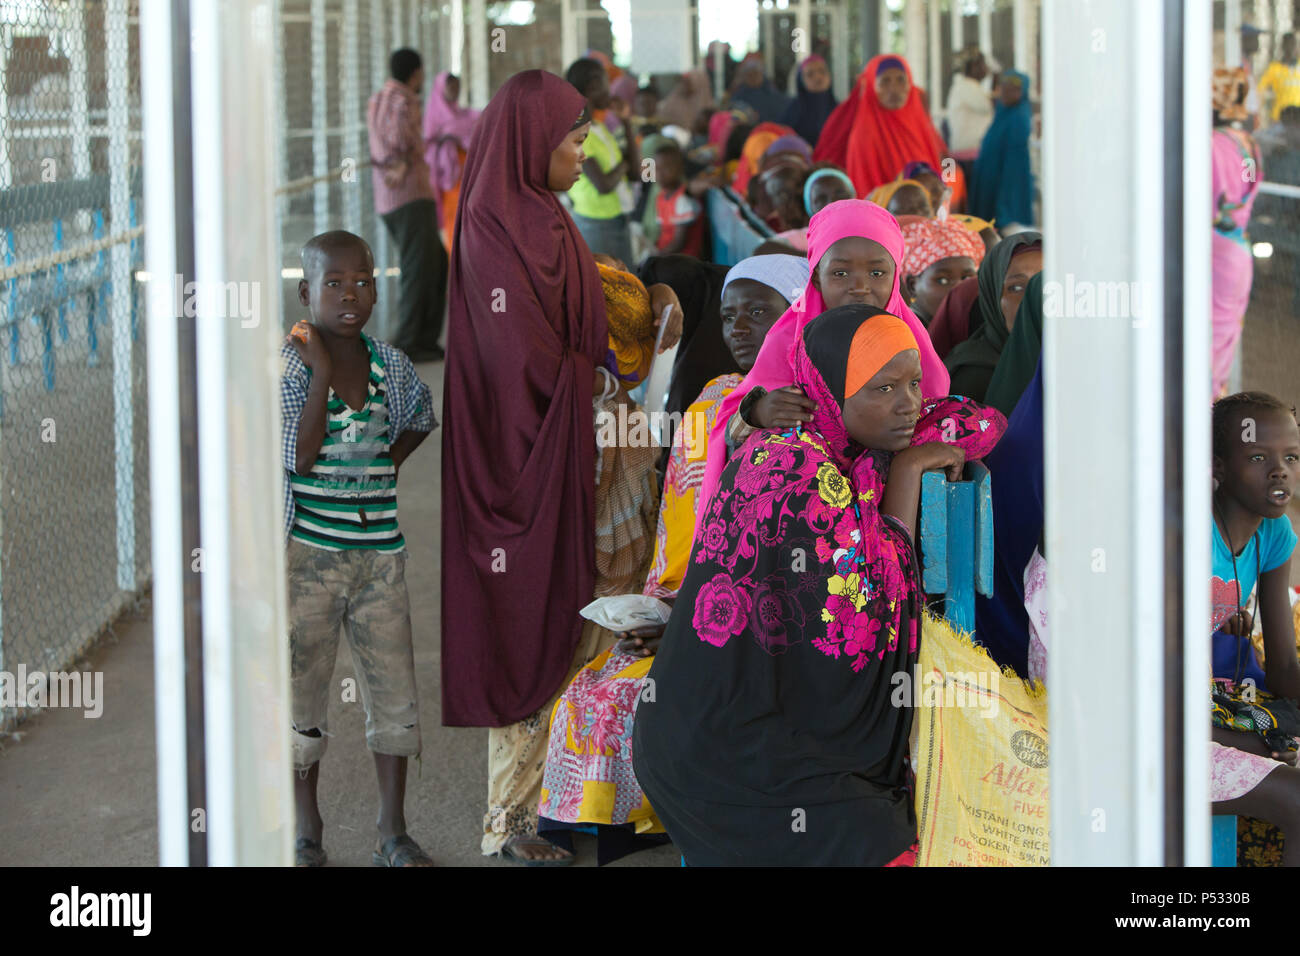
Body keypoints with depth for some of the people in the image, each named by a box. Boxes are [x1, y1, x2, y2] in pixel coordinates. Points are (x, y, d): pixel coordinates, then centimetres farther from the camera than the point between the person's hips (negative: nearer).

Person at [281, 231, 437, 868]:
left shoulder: (391, 365, 4)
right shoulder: (289, 365, -9)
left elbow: (420, 419, 26)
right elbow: (300, 456, -19)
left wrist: (388, 462, 9)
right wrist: (321, 370, -19)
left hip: (379, 553, 4)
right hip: (307, 556, -4)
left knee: (395, 693, 6)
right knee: (301, 690, 5)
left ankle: (394, 834, 18)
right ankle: (306, 834, 19)